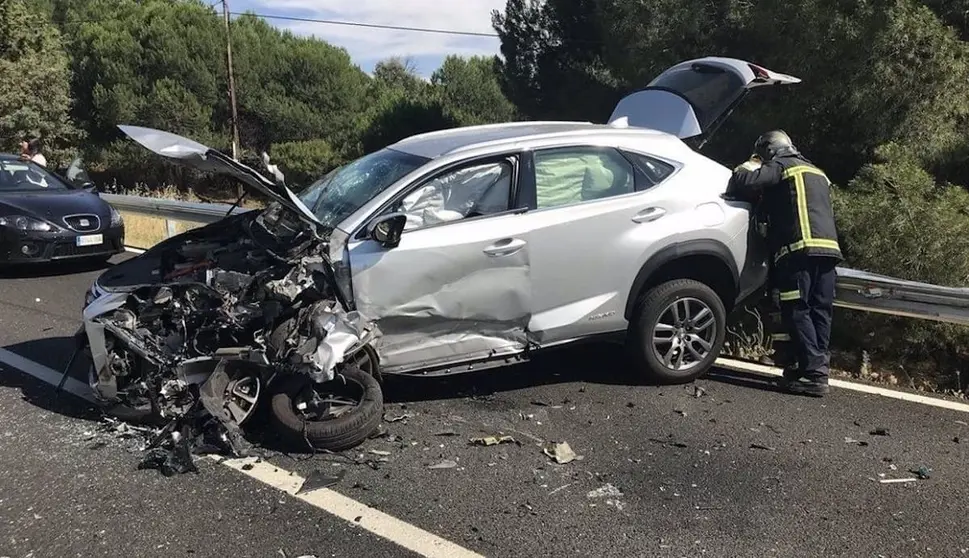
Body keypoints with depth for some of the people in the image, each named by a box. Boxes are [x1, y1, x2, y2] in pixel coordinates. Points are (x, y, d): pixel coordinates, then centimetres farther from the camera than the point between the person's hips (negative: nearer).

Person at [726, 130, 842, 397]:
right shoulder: (816, 173, 33)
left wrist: (750, 165, 16)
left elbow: (740, 184, -6)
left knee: (797, 312, -8)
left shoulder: (780, 166, 8)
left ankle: (813, 374, -13)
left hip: (800, 248, -8)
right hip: (828, 247, 8)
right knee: (819, 312, 5)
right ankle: (818, 369, 3)